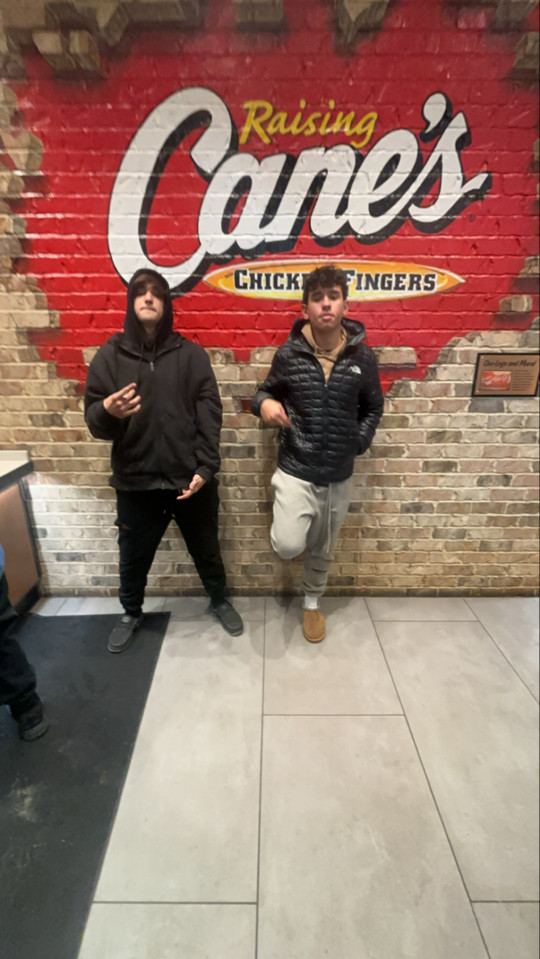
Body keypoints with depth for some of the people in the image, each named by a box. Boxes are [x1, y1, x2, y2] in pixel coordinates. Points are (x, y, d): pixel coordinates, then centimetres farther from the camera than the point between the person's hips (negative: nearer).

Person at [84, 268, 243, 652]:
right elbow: (93, 420, -1)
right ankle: (131, 613, 45)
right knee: (133, 556, 18)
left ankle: (219, 600, 44)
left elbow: (210, 415, -4)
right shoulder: (110, 355, 1)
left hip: (190, 476, 0)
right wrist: (107, 411, -25)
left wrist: (205, 467, -13)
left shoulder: (191, 354, -1)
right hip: (135, 480, 1)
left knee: (206, 549, 17)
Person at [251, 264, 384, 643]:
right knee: (288, 546, -15)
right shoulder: (288, 354, -8)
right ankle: (288, 525, 23)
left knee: (323, 550, 17)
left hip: (340, 476, 2)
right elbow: (269, 391, 7)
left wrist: (358, 443, -5)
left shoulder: (363, 356, -5)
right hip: (296, 471, -1)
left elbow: (373, 408, 9)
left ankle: (312, 602, 45)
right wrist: (264, 403, -16)